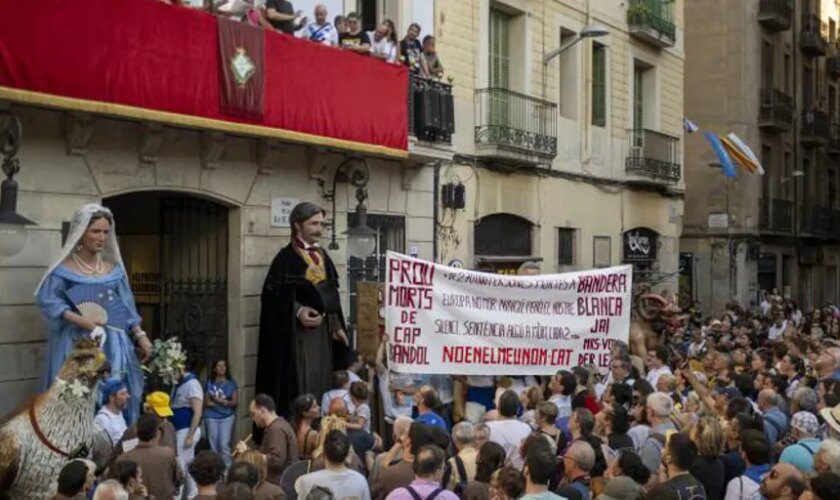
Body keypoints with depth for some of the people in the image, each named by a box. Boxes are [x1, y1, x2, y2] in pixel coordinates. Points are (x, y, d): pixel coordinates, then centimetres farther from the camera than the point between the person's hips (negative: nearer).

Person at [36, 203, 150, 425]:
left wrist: (140, 335, -1)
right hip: (77, 344, -4)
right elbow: (48, 302, -13)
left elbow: (126, 309, 12)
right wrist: (84, 321, -22)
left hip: (113, 345, 4)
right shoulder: (64, 269, -2)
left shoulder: (114, 269, 12)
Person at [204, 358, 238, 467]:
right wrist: (222, 402, -9)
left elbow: (235, 402, 1)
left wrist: (224, 402, -17)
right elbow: (207, 402, 1)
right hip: (211, 417, 1)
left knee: (224, 444, -11)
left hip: (227, 417, -1)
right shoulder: (209, 383, 4)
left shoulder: (231, 383, 5)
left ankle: (227, 468, -5)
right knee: (213, 446, 2)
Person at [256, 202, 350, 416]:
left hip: (323, 329, 7)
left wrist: (336, 326, 10)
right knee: (300, 385, -7)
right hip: (298, 332, -7)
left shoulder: (322, 256, 13)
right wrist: (297, 311, -25)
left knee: (322, 382, 9)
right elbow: (274, 296, -12)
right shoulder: (286, 258, -7)